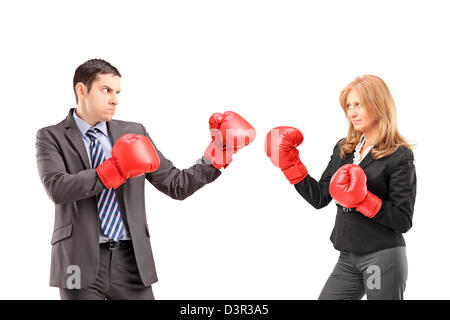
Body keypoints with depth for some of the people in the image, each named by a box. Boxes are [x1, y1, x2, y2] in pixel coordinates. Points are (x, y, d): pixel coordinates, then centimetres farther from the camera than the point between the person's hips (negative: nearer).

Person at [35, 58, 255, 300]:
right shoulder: (52, 137, 3)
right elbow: (57, 189, -15)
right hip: (82, 262, -2)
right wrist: (113, 171, -21)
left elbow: (176, 185, 8)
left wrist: (216, 157, -3)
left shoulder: (134, 133, 11)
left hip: (131, 261, 3)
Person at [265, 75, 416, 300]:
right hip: (348, 259, 6)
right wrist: (289, 164, 3)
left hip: (383, 258, -6)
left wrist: (362, 200, -22)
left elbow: (404, 221, -11)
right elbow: (320, 198, 8)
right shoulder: (342, 149, 10)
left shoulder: (400, 156, -8)